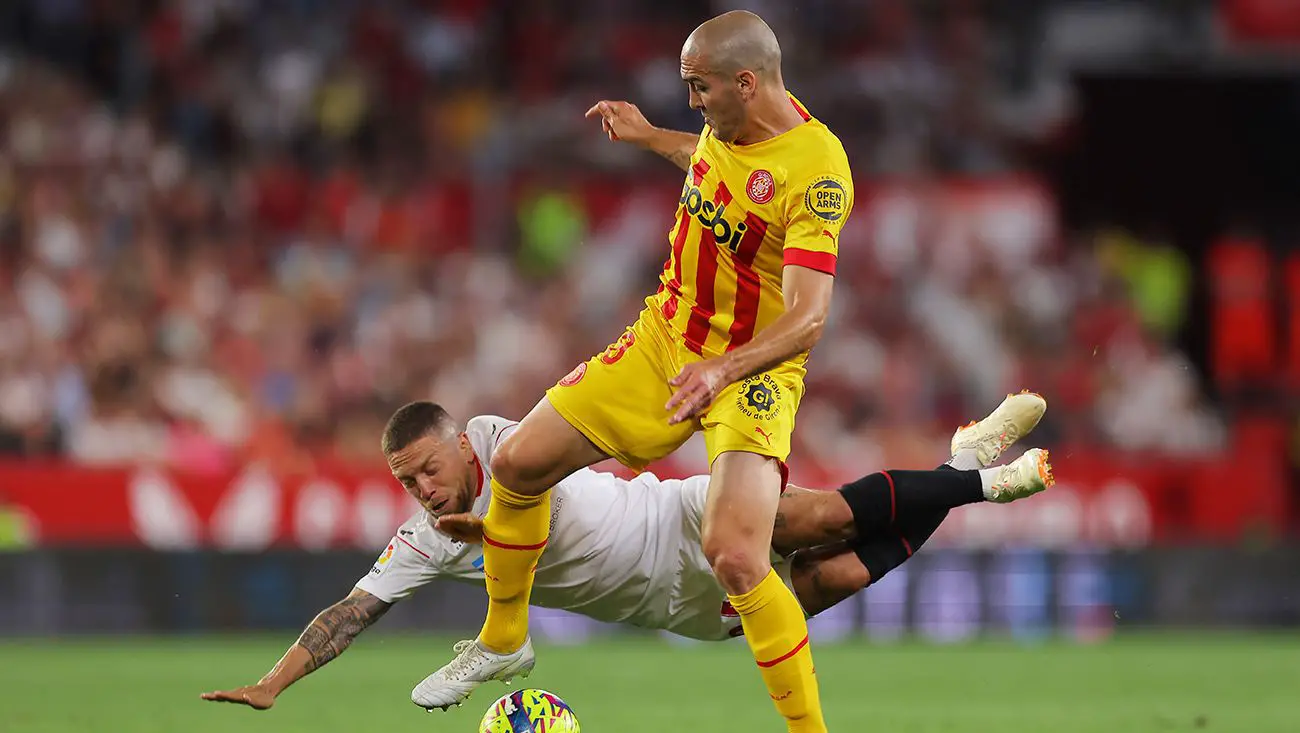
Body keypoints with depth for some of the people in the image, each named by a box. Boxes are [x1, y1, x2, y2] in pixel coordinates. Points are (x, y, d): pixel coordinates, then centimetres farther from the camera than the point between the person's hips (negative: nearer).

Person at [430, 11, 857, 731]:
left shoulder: (816, 167, -26)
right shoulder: (729, 121, -2)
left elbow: (807, 319, -33)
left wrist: (722, 371, -46)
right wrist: (648, 136, 32)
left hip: (752, 372, -8)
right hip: (663, 339, 8)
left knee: (734, 557, -28)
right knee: (516, 464, 6)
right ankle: (502, 642, 30)